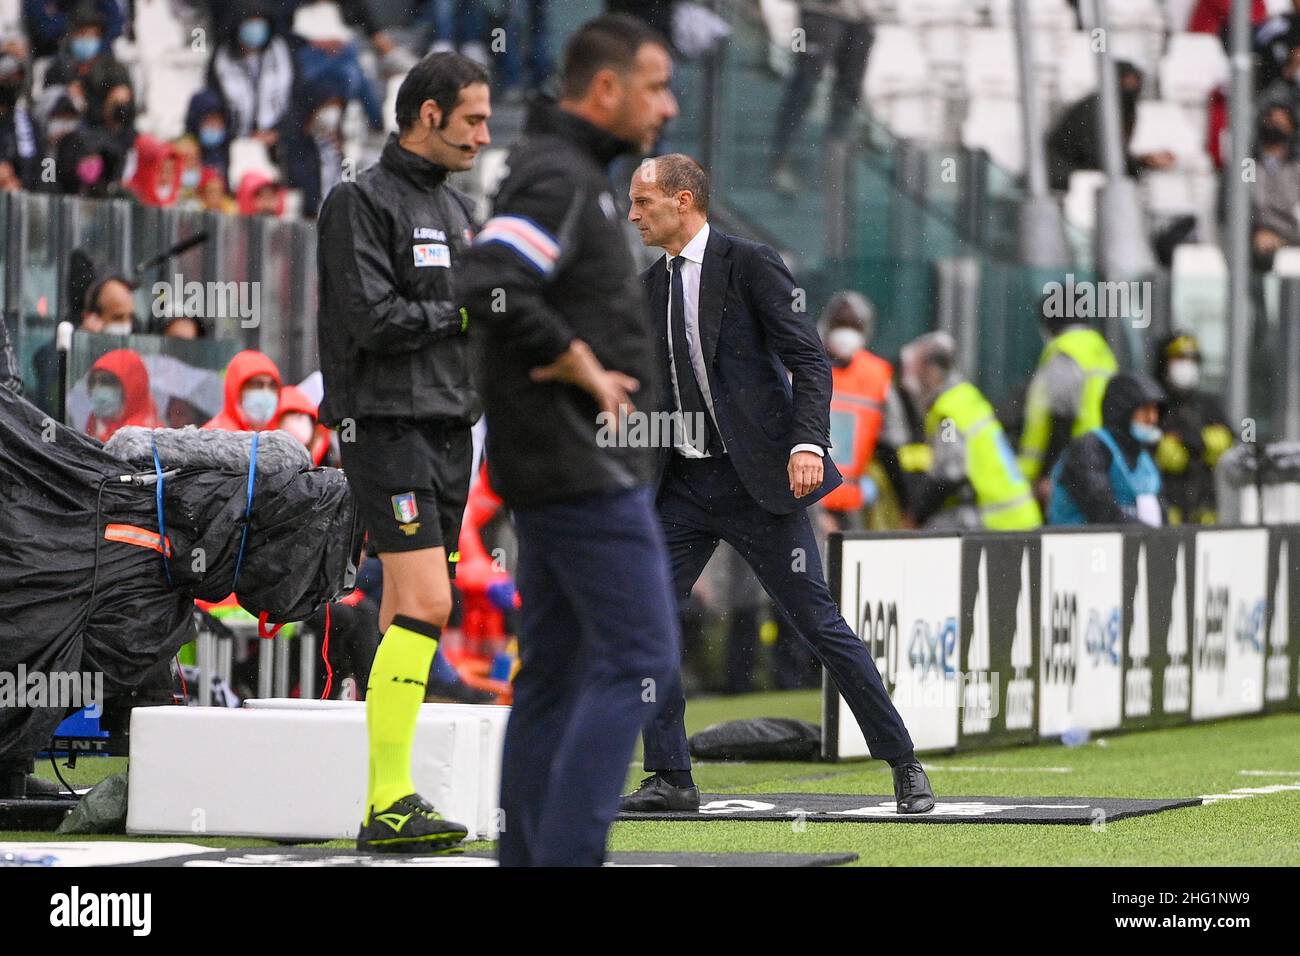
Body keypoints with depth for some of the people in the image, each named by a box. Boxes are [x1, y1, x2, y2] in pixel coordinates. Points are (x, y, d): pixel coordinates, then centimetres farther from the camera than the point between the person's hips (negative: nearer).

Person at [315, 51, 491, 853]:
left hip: (448, 426, 9)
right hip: (386, 421, -8)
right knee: (425, 605, -16)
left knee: (409, 614, 7)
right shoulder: (362, 202, -8)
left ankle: (392, 803, 7)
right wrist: (462, 312, -7)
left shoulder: (457, 208, 18)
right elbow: (373, 320, -18)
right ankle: (388, 803, -18)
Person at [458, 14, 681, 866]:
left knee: (555, 669, 10)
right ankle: (567, 853, -13)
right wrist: (578, 363, -19)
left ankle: (527, 860, 12)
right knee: (638, 658, -10)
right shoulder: (559, 178, -15)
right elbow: (488, 289, -30)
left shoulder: (572, 173, 17)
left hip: (555, 470, 10)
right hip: (586, 466, -10)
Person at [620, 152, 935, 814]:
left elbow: (810, 359, -12)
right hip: (683, 483, 6)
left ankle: (903, 766, 7)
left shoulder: (750, 265, -7)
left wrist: (808, 442, -24)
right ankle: (670, 778, 5)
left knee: (818, 622, -4)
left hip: (757, 480, -6)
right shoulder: (651, 286, 13)